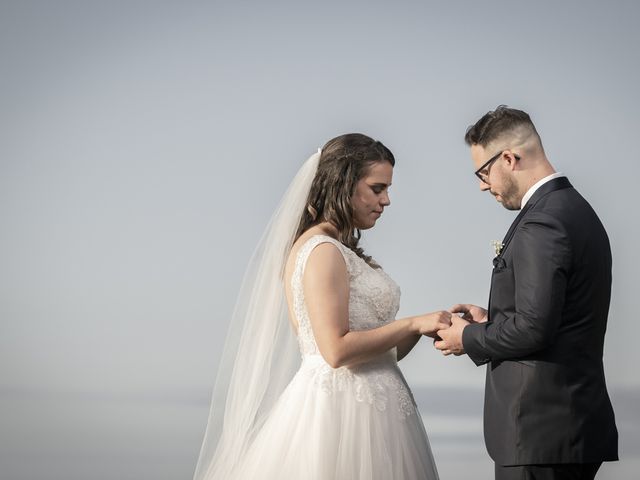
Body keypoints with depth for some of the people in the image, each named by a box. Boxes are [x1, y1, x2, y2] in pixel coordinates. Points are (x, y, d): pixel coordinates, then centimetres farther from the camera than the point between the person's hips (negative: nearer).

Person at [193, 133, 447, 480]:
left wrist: (425, 326, 1)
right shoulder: (322, 251, -12)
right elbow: (337, 350, -20)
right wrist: (413, 324, -13)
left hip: (369, 409, 9)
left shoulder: (344, 252, 16)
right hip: (340, 410, -9)